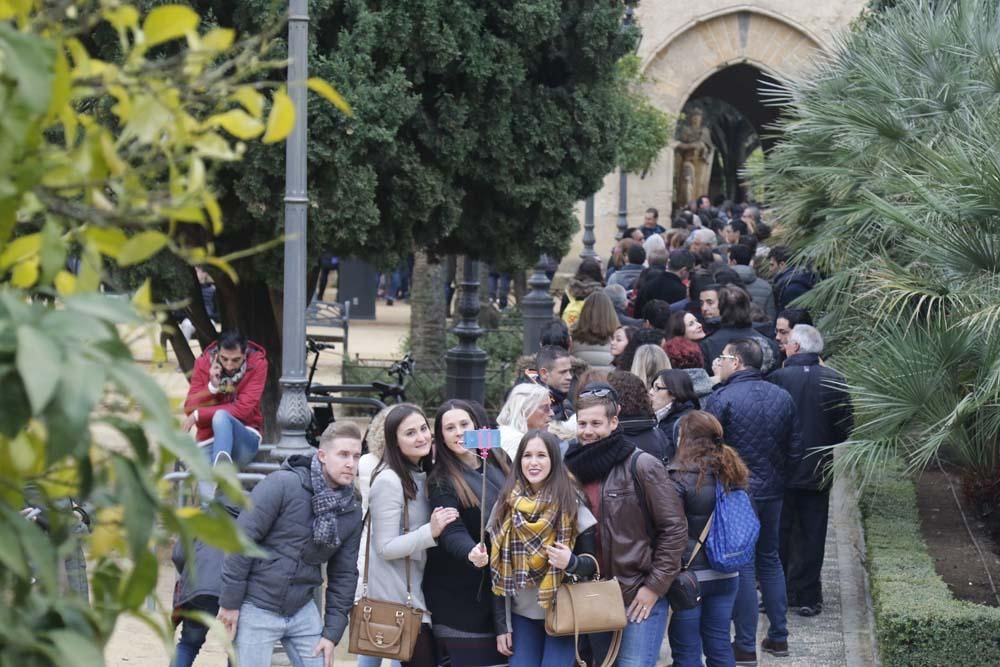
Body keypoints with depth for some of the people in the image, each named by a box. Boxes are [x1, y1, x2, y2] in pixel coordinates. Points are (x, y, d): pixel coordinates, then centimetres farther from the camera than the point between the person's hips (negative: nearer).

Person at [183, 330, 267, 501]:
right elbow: (189, 408, -2)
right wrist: (211, 387, -19)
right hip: (210, 442, 2)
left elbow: (243, 409, -14)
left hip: (245, 440, -2)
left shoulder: (257, 364, -6)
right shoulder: (204, 363, 0)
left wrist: (199, 415, -15)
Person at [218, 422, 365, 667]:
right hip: (256, 608, -5)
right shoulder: (282, 484, -16)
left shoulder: (352, 511, 2)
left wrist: (332, 633, 5)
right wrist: (230, 602, -14)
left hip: (303, 611, 5)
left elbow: (344, 575, 8)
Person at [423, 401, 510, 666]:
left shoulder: (499, 461, 6)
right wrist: (471, 553, -41)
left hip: (501, 585, 5)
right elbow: (452, 533, -21)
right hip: (463, 593, -5)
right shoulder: (441, 482, -10)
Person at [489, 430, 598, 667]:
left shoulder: (572, 503, -5)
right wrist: (502, 625, 2)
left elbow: (594, 562, -2)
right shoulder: (505, 507, 2)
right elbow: (498, 573, 5)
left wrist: (572, 562, -24)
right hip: (522, 616, 3)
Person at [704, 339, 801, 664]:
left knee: (742, 565, 0)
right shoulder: (782, 397, 3)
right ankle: (778, 637, 22)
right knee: (770, 558, 18)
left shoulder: (720, 399, -14)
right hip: (772, 491, 5)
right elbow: (794, 450, 7)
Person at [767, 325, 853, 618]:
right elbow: (846, 425, -1)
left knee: (778, 533, 10)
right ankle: (806, 597, 10)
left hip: (781, 470, -2)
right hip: (817, 470, 2)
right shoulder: (833, 380, -6)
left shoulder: (777, 378, -13)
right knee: (811, 536, 8)